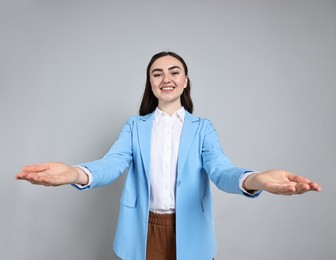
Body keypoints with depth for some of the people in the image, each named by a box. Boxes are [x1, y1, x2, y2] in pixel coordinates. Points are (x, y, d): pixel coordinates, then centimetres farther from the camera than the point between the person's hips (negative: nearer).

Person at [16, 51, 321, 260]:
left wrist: (253, 180, -40)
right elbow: (112, 163, -13)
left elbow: (220, 170, -16)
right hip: (143, 231, 1)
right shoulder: (134, 126, 1)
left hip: (188, 232, 0)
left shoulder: (203, 128, -2)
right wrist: (78, 173, -36)